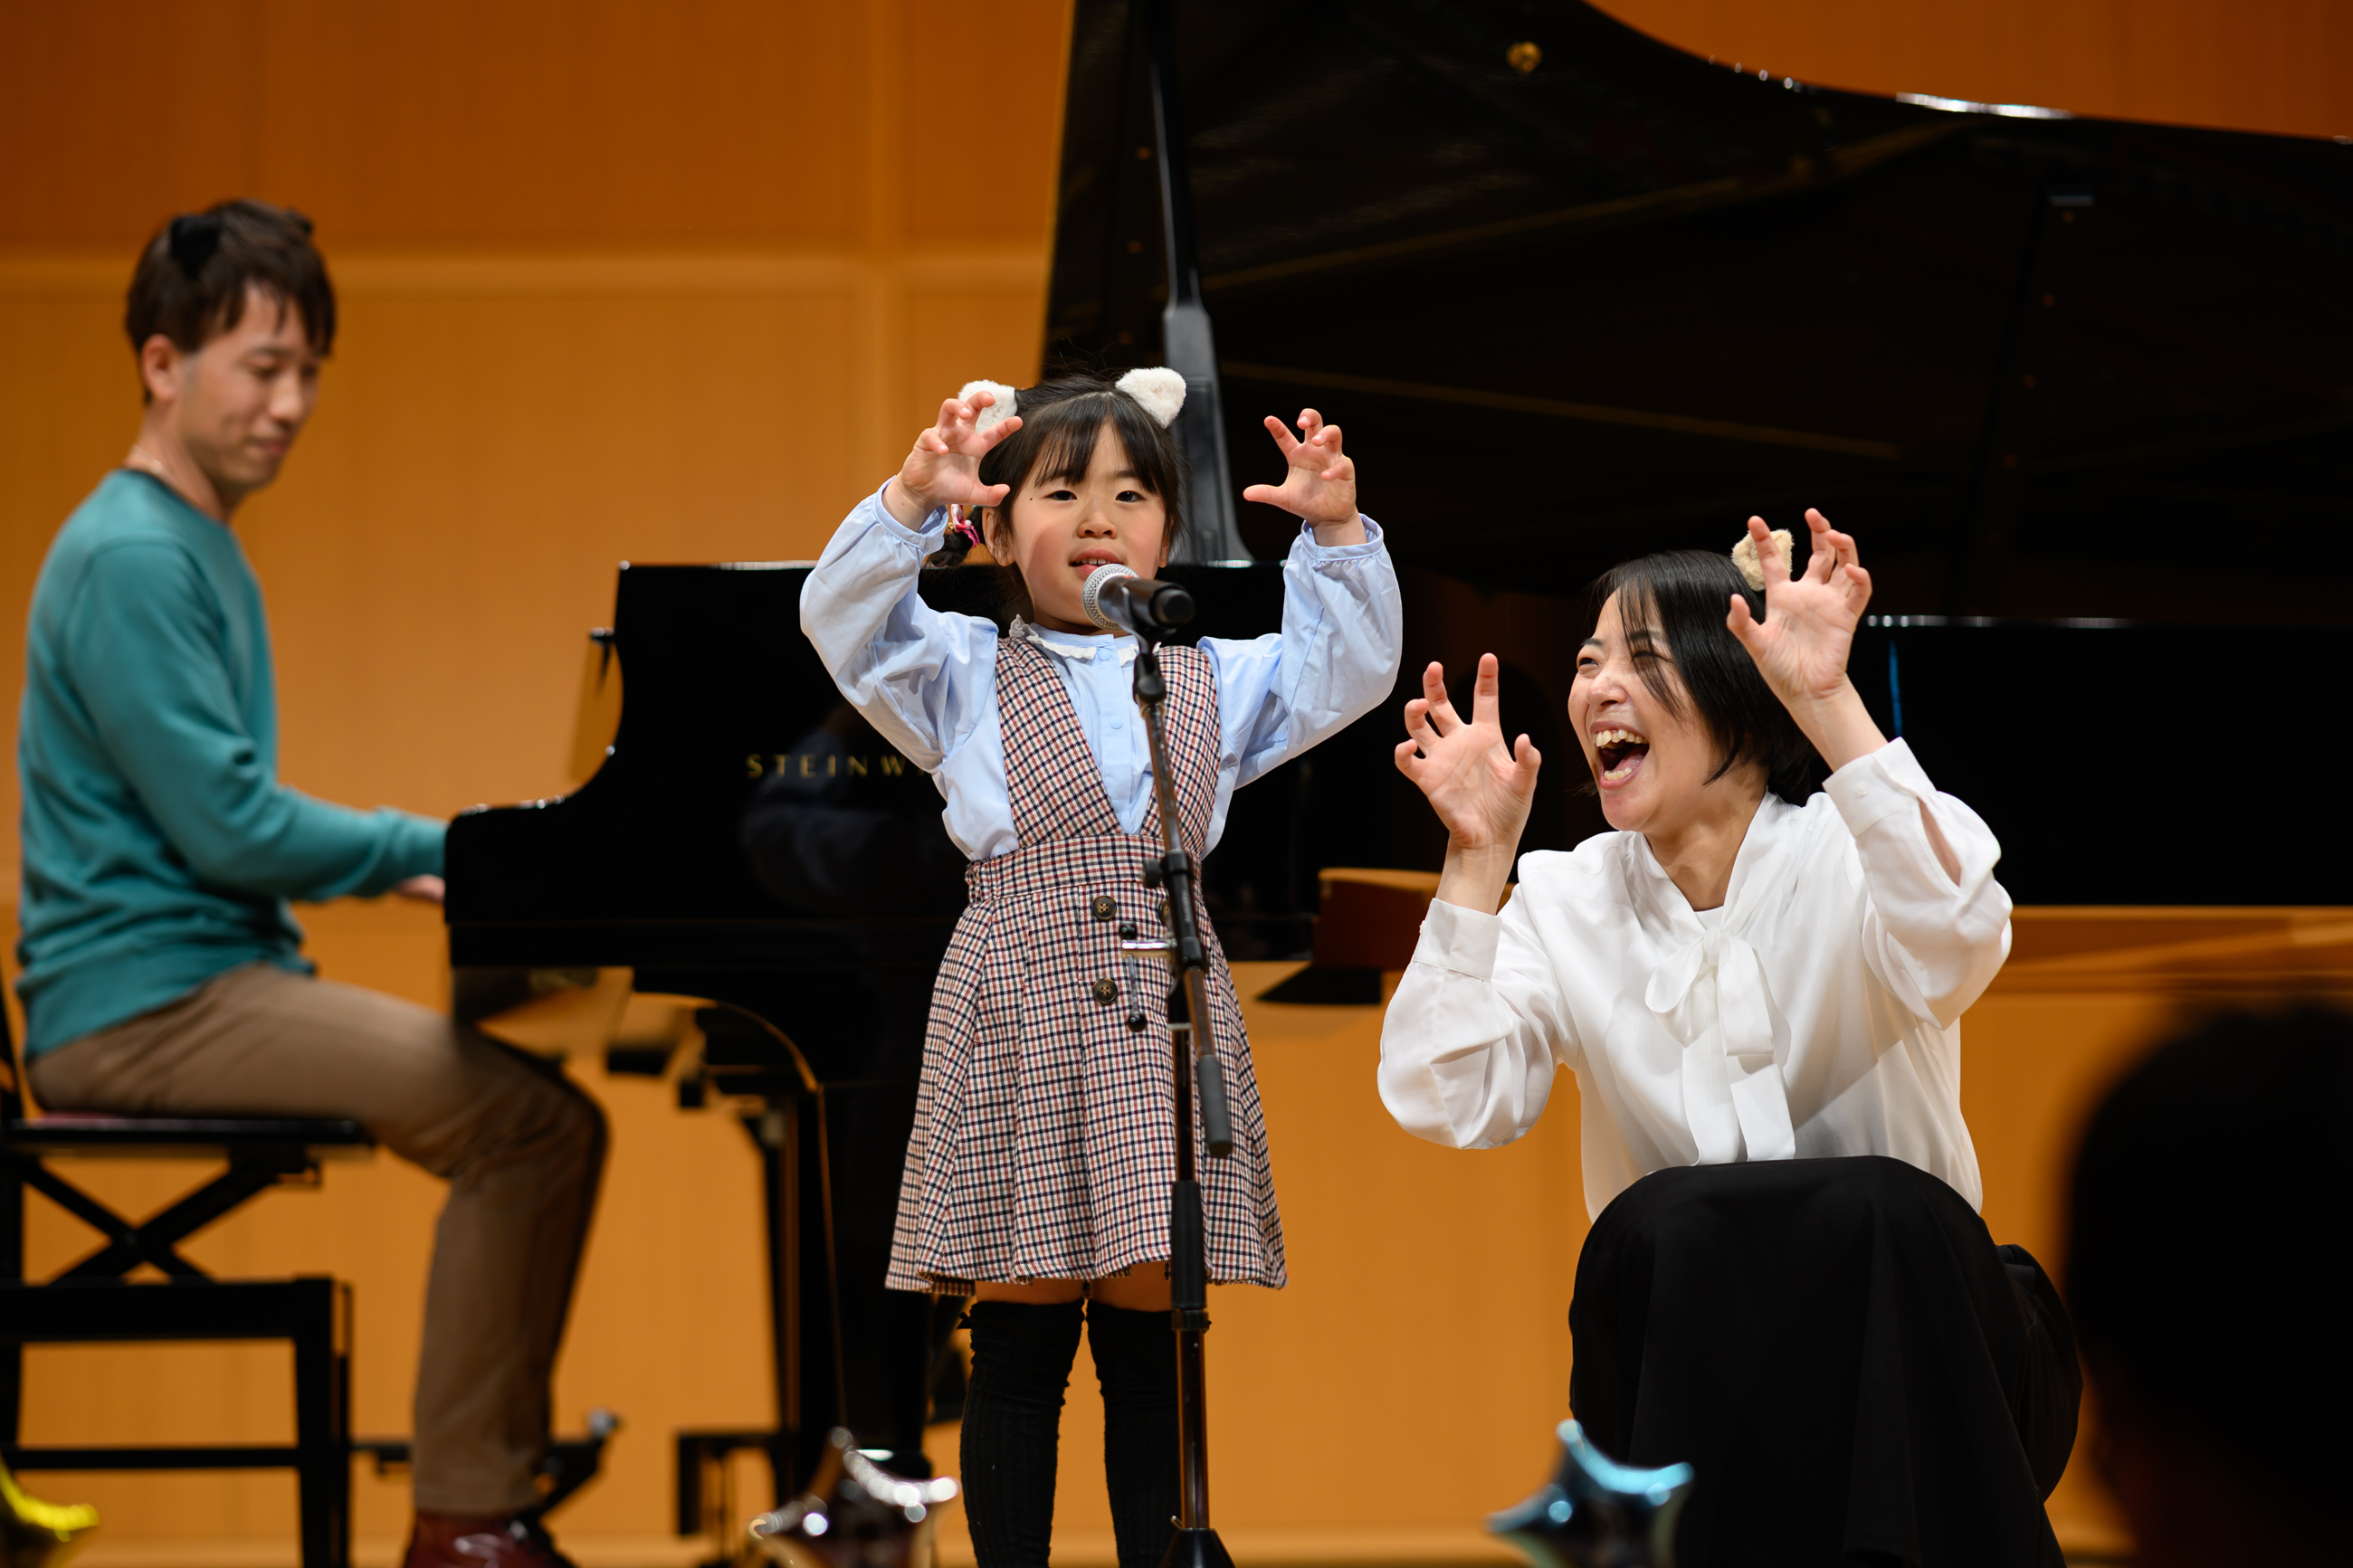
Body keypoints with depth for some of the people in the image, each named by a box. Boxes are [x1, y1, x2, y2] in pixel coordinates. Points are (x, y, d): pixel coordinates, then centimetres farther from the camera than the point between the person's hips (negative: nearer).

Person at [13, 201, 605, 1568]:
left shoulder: (203, 548, 19)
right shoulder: (130, 559, -14)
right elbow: (225, 827, -19)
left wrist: (396, 873, 10)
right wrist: (438, 848, -7)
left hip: (214, 978, 11)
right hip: (146, 1006, -11)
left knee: (519, 1112, 11)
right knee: (538, 1123, -21)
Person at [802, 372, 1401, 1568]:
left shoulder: (1214, 679, 16)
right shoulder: (965, 673, 9)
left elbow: (1352, 664, 13)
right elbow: (840, 618, -2)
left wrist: (1337, 533, 0)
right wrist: (914, 497, -15)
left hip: (1161, 1015, 2)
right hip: (1016, 1020, -2)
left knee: (1152, 1335, 4)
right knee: (1019, 1336, 0)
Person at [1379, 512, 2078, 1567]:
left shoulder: (1848, 851, -4)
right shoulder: (1565, 905, 5)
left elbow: (1953, 948, -29)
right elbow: (1447, 1103, -10)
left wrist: (1830, 702, -34)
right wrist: (1477, 861, -14)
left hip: (1909, 1357, -2)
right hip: (1690, 1361, 2)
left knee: (1881, 1211, -33)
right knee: (1656, 1230, -29)